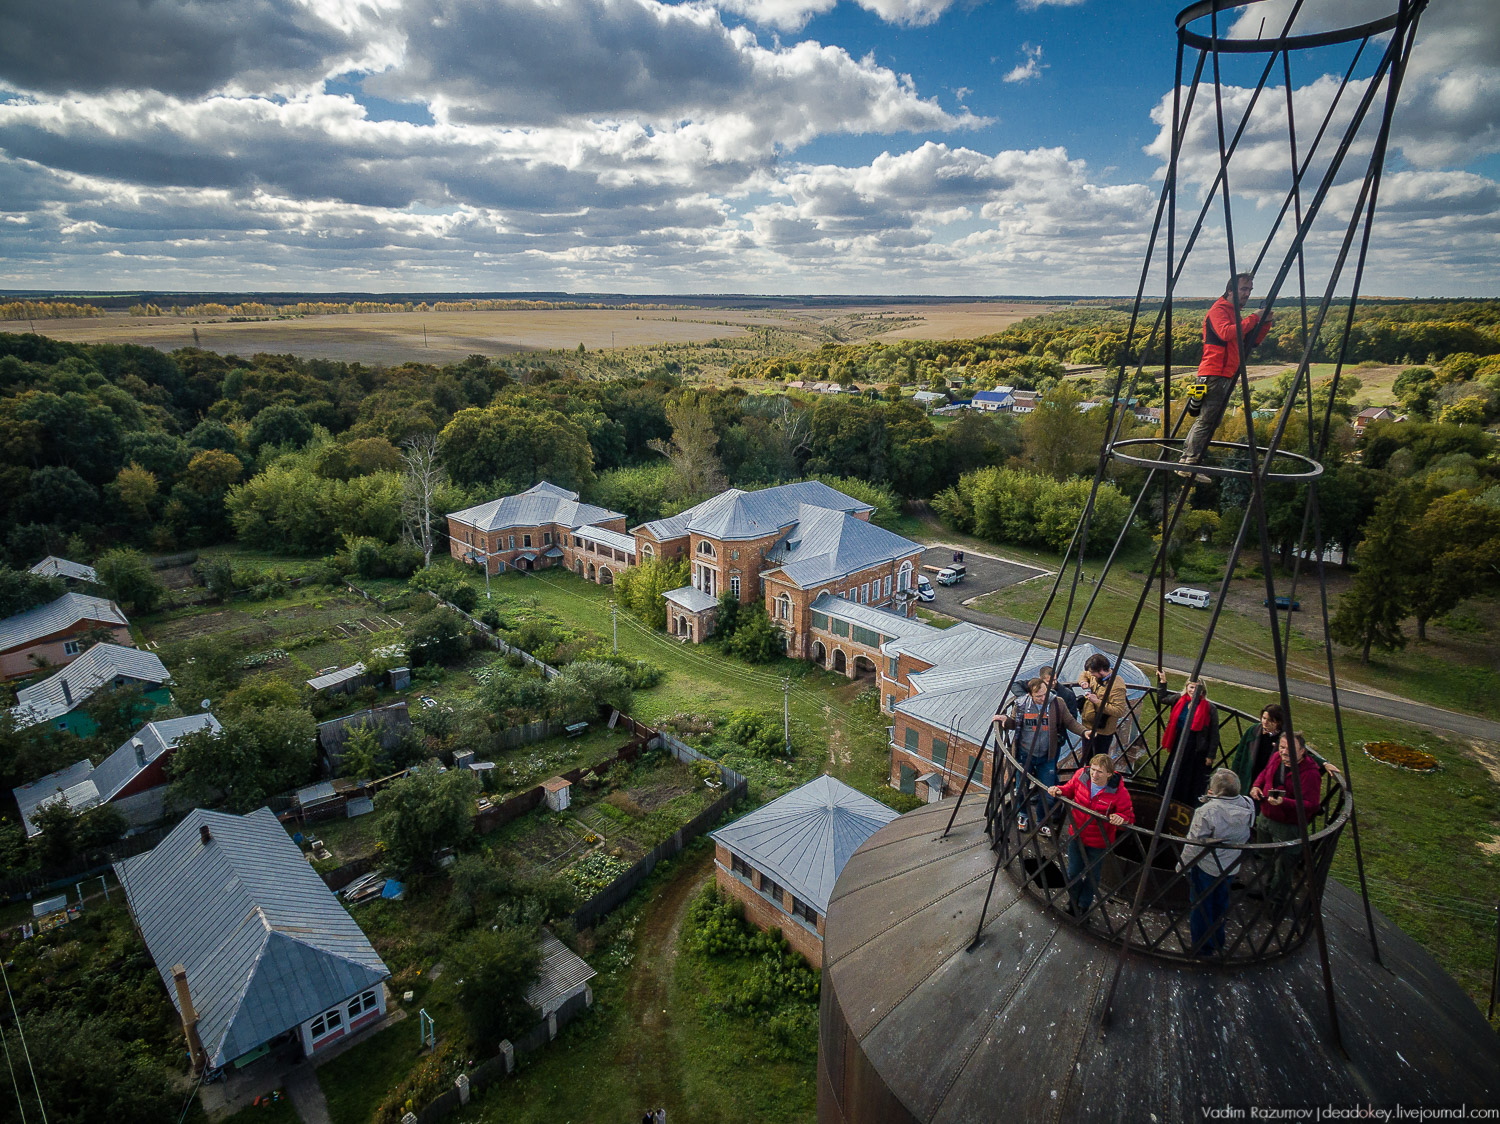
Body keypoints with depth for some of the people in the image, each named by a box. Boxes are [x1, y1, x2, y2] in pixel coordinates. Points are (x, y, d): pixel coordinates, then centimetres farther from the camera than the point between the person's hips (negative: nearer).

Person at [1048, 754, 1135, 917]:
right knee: (1073, 872, 21)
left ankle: (1084, 905, 48)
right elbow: (1070, 789, 3)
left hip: (1098, 842, -3)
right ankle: (1073, 901, 49)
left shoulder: (1119, 792, -26)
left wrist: (1121, 818, -37)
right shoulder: (1081, 775, -17)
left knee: (1092, 875, 21)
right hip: (1076, 834, 3)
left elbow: (1129, 816, -15)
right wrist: (1059, 790, -17)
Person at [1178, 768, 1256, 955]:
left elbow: (1194, 844, -22)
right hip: (1231, 867, 6)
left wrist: (1182, 864, -6)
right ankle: (1218, 942, 43)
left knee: (1202, 905, 13)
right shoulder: (1248, 806, -13)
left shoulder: (1207, 811, -30)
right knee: (1221, 904, 25)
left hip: (1205, 867, -6)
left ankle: (1202, 947, 26)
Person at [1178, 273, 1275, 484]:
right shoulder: (1219, 309, -4)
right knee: (1206, 419, -14)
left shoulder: (1235, 313, 25)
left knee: (1212, 421, 8)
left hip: (1227, 376, 10)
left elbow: (1252, 342, 23)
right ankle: (1188, 464, -16)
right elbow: (1225, 333, -23)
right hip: (1214, 374, -10)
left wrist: (1265, 323, 8)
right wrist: (1253, 319, -17)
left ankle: (1186, 459, 9)